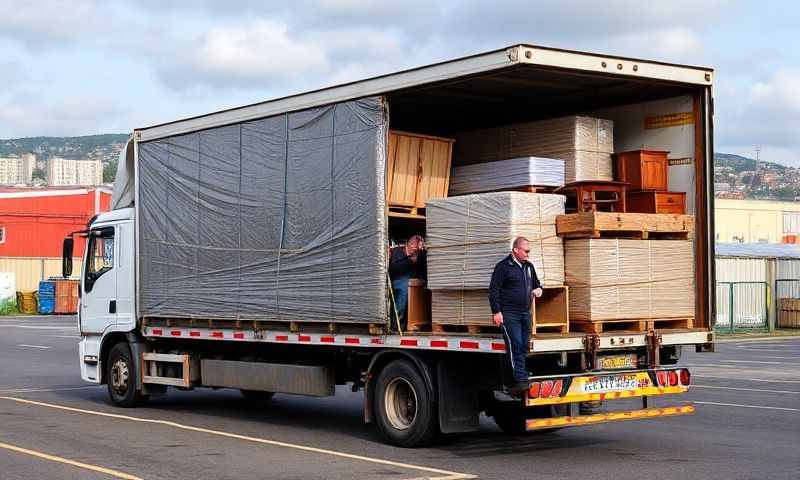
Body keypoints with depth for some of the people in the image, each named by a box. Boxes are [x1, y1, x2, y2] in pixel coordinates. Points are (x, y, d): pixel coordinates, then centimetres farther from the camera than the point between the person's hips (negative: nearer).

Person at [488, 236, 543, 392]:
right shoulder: (503, 267, -6)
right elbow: (493, 290, -8)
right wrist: (496, 312, -14)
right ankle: (521, 380, -17)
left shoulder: (528, 266, 16)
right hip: (509, 314, -7)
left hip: (525, 313, 7)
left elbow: (536, 283, 32)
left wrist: (538, 289, 7)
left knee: (523, 347, 7)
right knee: (515, 346, -14)